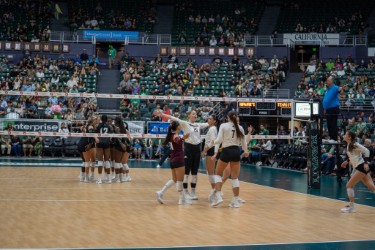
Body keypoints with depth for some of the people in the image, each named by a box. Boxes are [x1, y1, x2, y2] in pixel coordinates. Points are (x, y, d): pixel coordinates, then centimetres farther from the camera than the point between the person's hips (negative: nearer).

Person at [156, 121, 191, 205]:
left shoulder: (172, 135, 10)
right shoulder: (176, 136, -15)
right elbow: (178, 141, -40)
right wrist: (183, 138, -61)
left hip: (173, 160, 9)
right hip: (178, 160, -9)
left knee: (174, 179, 16)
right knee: (180, 180, -3)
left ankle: (161, 193, 9)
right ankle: (182, 199, 1)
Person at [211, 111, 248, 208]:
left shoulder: (223, 126, -5)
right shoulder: (240, 128, 6)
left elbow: (219, 140, -9)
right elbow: (243, 142, 13)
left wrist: (214, 142, 15)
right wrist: (246, 151, 32)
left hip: (226, 151, -3)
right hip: (236, 151, 3)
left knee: (218, 174, 13)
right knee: (235, 177, 7)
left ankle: (218, 196, -1)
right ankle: (235, 201, 6)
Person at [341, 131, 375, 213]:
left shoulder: (354, 145, -11)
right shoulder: (348, 146, 14)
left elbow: (366, 151, -16)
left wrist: (366, 163, -25)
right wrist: (347, 161, 28)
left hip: (362, 167, -8)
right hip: (358, 168, 8)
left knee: (349, 185, -6)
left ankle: (351, 207, 1)